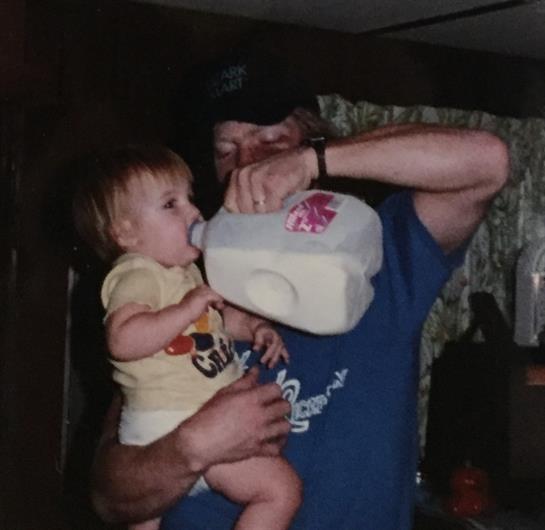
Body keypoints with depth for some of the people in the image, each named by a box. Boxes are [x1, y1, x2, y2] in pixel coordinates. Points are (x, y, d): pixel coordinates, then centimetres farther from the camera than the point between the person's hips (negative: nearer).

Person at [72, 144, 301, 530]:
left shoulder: (184, 271, 14)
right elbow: (122, 339, -33)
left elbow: (215, 316, 31)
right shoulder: (137, 275, -16)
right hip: (173, 426, -11)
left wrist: (253, 326, 13)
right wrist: (187, 309, -31)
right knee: (281, 489, -16)